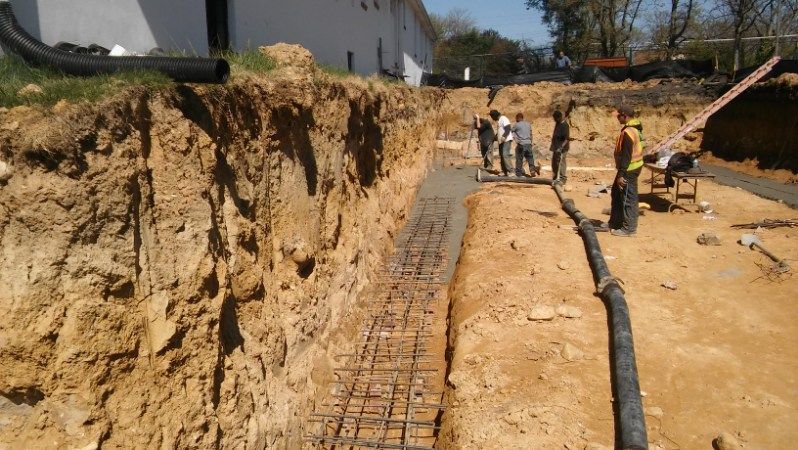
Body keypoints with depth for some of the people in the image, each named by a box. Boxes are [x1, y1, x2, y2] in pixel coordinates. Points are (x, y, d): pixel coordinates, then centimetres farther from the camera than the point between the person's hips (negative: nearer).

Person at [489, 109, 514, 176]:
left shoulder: (503, 118, -8)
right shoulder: (498, 121, 22)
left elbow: (508, 128, -19)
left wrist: (504, 136, -31)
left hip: (506, 140, -10)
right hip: (501, 141, 10)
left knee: (505, 155, -19)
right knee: (501, 155, 8)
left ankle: (510, 171, -21)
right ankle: (504, 171, 12)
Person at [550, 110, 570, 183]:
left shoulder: (564, 125, -16)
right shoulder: (557, 123, 10)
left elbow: (567, 139, -20)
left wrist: (561, 147, -29)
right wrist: (552, 145, 23)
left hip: (562, 148, -9)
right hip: (555, 147, 9)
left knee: (561, 163, -9)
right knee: (554, 163, 15)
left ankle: (562, 179, -4)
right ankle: (554, 178, 25)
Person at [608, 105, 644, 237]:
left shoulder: (628, 132, -21)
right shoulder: (634, 128, 11)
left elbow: (626, 156, -24)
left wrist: (621, 174, -22)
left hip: (629, 170, -11)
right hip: (633, 166, 11)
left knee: (628, 198, -3)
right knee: (617, 193, 20)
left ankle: (629, 228, 5)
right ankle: (615, 222, 30)